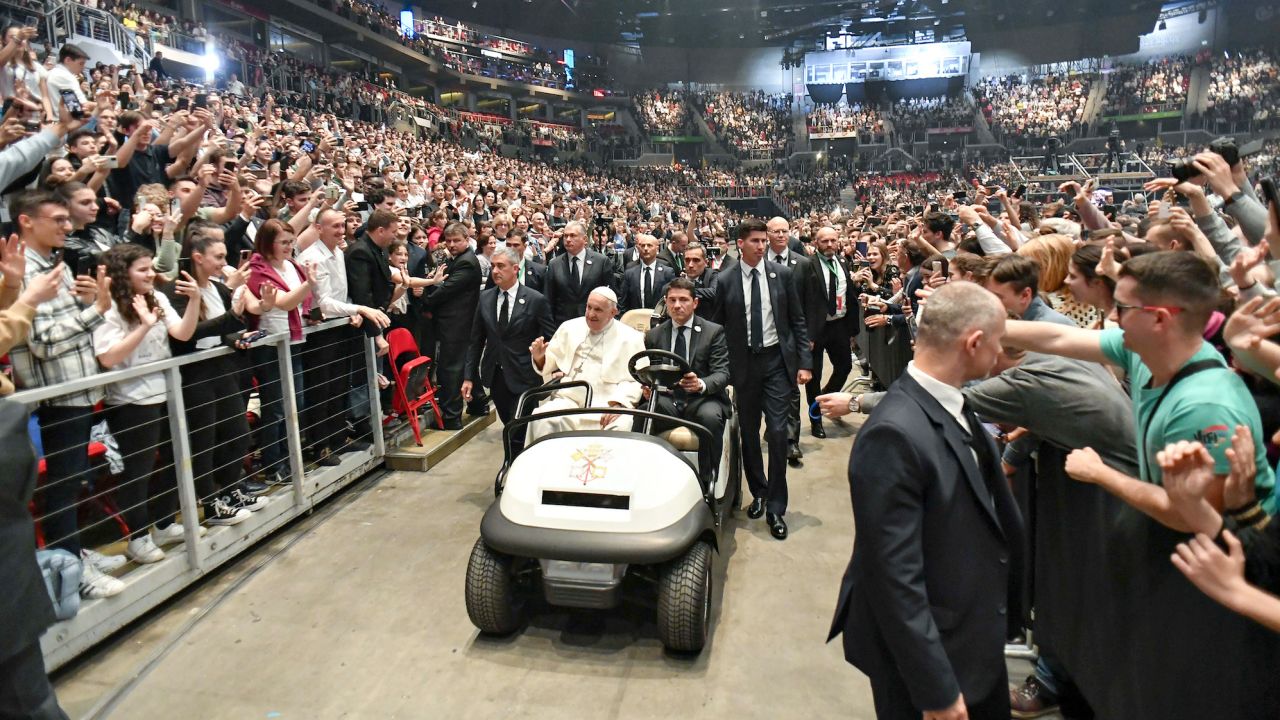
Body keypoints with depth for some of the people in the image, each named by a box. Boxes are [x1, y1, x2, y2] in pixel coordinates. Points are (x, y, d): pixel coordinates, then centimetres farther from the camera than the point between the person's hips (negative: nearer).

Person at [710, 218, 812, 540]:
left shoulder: (782, 274, 1)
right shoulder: (724, 281, 0)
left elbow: (797, 321, 4)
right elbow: (718, 326, 5)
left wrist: (804, 362, -2)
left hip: (777, 360, -1)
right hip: (744, 363, 1)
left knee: (777, 432, -5)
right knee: (749, 433, 11)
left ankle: (776, 507, 5)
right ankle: (758, 492, 31)